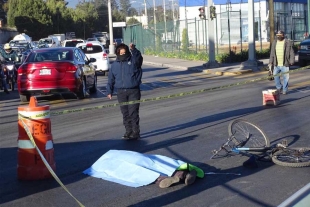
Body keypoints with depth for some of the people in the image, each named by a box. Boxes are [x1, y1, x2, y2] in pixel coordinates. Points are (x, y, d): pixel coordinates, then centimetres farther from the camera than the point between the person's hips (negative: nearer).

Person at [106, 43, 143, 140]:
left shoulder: (133, 61, 0)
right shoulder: (114, 65, 9)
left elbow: (138, 57, -25)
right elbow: (111, 79, 14)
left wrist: (133, 49, -38)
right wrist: (109, 91, 11)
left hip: (134, 91, -4)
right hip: (121, 92, 4)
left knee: (133, 112, -6)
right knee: (125, 113, 8)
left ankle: (135, 132, 1)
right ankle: (128, 131, 17)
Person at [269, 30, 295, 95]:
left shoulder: (288, 42, -5)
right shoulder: (274, 43, 8)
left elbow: (291, 53, -5)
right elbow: (272, 53, 12)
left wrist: (292, 61, -12)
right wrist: (270, 62, 8)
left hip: (285, 64, -4)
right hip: (276, 64, 4)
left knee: (285, 77, 1)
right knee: (276, 76, 4)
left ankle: (284, 90, 11)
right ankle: (279, 88, 22)